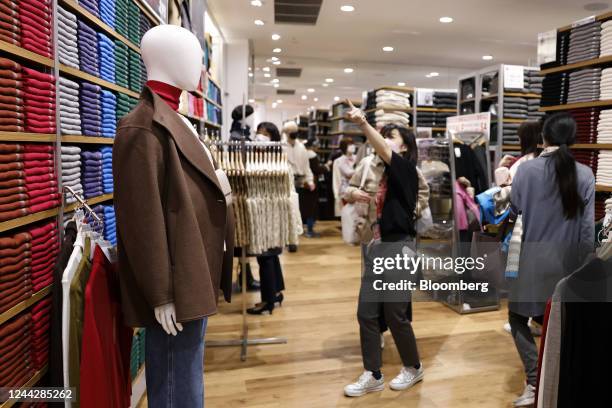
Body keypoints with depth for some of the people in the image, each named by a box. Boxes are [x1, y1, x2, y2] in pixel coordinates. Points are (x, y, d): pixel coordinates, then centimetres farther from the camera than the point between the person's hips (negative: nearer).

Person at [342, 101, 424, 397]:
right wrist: (363, 197, 10)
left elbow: (383, 151, -30)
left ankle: (413, 368, 29)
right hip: (379, 246, 8)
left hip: (399, 248, -8)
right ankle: (373, 376, 20)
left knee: (395, 315, 4)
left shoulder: (406, 169, -10)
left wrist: (363, 123, -42)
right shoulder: (387, 173, 12)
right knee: (366, 313, 7)